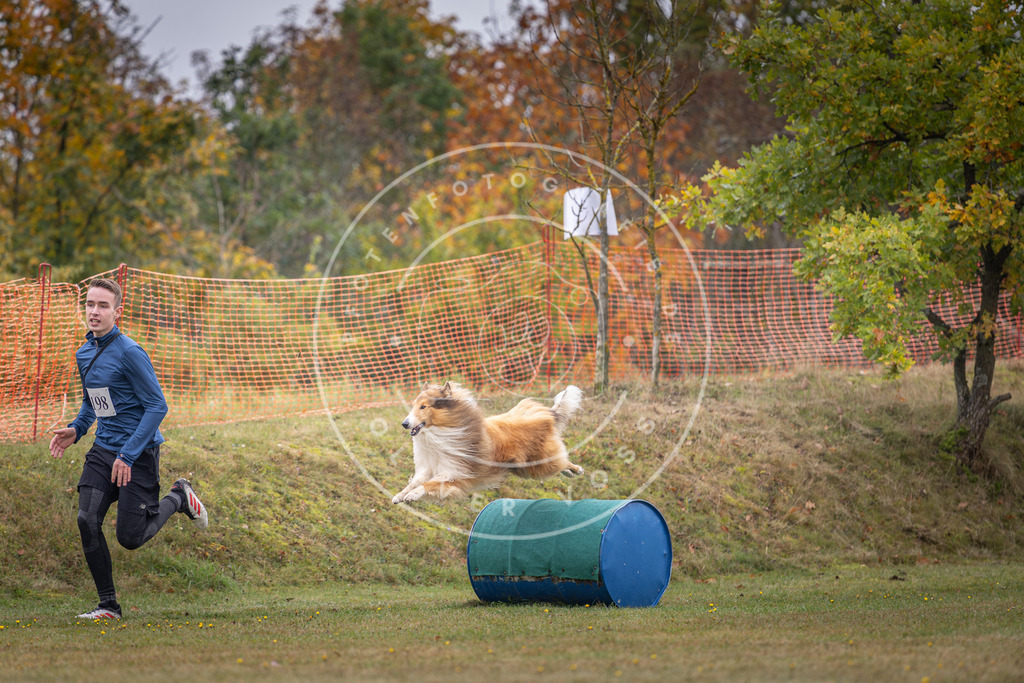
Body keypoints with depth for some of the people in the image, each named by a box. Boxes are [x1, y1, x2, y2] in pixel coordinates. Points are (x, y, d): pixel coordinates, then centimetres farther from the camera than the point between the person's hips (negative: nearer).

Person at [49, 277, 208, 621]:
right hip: (103, 450, 6)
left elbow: (157, 406, -16)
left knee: (130, 537, -5)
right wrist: (76, 430, 4)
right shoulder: (84, 353, 8)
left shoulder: (129, 353, -17)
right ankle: (108, 605, 1)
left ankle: (179, 498, 22)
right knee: (87, 521, -10)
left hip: (139, 452, -6)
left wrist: (128, 455, -21)